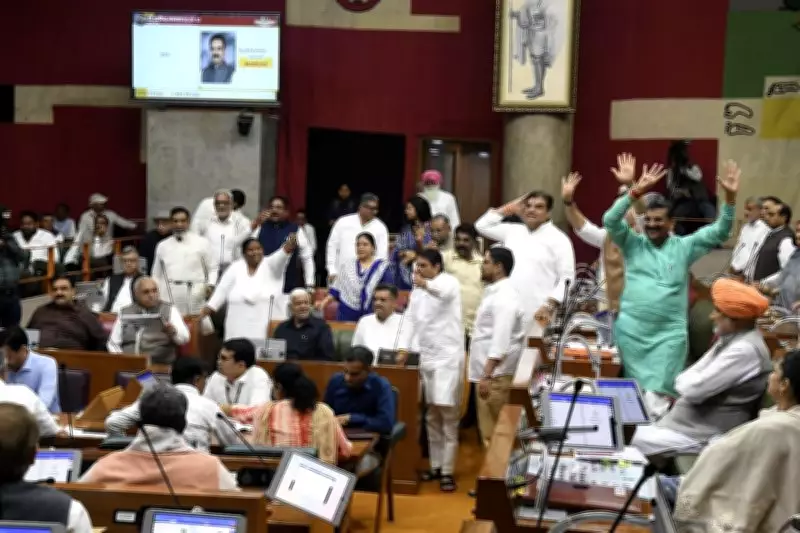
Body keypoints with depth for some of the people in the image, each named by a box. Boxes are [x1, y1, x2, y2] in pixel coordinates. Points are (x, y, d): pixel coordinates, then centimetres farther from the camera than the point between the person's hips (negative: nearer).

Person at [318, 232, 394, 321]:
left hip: (371, 316, -2)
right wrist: (324, 302, -1)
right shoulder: (346, 267, 10)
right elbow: (336, 289, 11)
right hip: (347, 315, 2)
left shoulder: (382, 267, 3)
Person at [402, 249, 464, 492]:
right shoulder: (417, 289, 12)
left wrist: (426, 284, -56)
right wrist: (405, 349, 0)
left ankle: (447, 471, -1)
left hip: (448, 357, -7)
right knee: (431, 416, 12)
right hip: (425, 357, 7)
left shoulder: (449, 282, -10)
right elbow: (411, 319, 11)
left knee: (447, 415, -6)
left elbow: (443, 291, -35)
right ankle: (435, 466, 21)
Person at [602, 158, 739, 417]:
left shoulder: (684, 246, 7)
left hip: (669, 333, -1)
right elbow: (610, 221, -8)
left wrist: (730, 197, -11)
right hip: (631, 329, 1)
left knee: (659, 392, -5)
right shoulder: (633, 244, 6)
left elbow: (719, 232, 2)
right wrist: (637, 191, -18)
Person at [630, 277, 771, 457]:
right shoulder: (732, 337, 8)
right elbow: (699, 372, 15)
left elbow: (694, 389, -24)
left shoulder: (744, 350, -24)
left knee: (638, 442, -11)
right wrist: (688, 381, -6)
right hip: (695, 420, 9)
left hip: (707, 434, -9)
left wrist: (683, 380, -3)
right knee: (639, 431, 8)